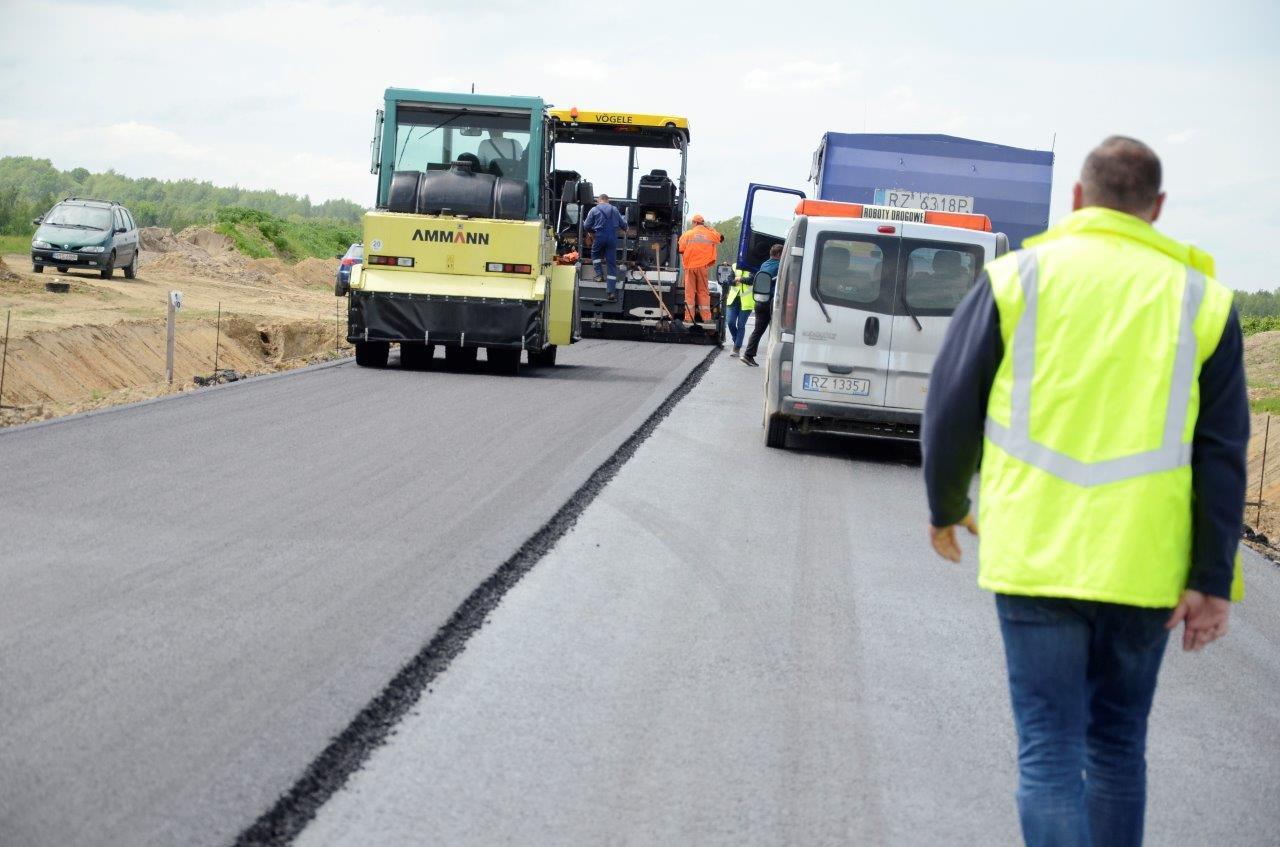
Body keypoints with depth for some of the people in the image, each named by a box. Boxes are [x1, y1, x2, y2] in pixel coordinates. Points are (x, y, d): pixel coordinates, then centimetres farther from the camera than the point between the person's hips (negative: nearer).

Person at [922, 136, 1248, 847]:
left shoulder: (1018, 277, 2)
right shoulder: (1201, 298, 5)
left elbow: (952, 408, 4)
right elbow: (1222, 453, 0)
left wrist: (947, 507, 20)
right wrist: (1213, 581, 1)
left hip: (1036, 556, -2)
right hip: (1146, 567, 2)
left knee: (1050, 752, 0)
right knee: (1118, 743, 18)